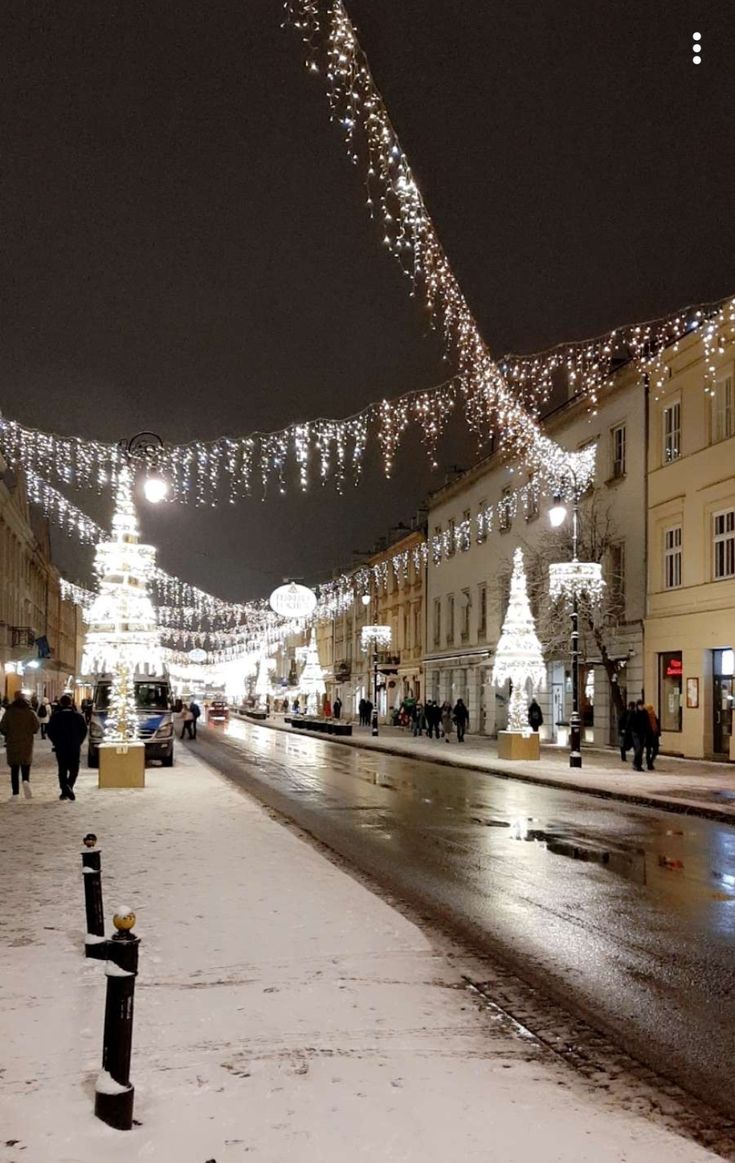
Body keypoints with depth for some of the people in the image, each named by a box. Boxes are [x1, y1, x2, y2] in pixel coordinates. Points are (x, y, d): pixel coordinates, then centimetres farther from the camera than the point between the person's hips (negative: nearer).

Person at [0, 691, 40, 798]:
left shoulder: (9, 712, -5)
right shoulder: (30, 712, -5)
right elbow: (37, 726, -8)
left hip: (12, 743, 0)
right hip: (27, 743, 0)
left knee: (14, 769, 6)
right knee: (26, 766, 12)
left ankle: (15, 793, 2)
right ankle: (26, 781, -18)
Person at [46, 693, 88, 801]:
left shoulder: (55, 716, -2)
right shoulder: (78, 716, 0)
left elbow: (50, 731, -2)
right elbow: (84, 731, 0)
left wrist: (56, 742, 9)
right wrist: (78, 742, 10)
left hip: (60, 747, 0)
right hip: (75, 748, 0)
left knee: (62, 770, 9)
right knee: (74, 769, 8)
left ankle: (64, 790, -1)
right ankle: (69, 786, -15)